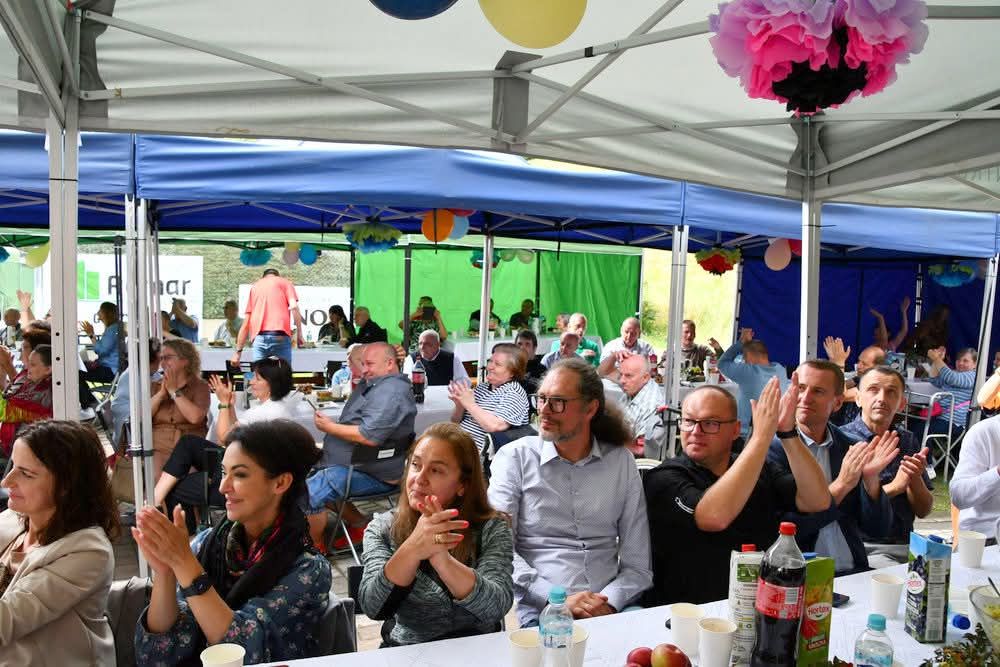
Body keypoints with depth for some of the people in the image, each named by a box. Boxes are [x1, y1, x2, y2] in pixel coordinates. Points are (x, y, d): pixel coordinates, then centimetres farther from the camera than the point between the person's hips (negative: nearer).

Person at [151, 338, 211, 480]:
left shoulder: (200, 386, 4)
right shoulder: (156, 387, 16)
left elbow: (195, 417, -14)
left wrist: (174, 390, -5)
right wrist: (161, 393, -4)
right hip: (159, 449, 3)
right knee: (155, 479, -25)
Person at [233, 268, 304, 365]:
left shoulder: (255, 287, 26)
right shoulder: (284, 282, 17)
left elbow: (245, 324, 22)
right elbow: (294, 307, -3)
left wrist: (238, 351, 22)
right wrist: (299, 334, 0)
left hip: (259, 338, 3)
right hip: (280, 337, -2)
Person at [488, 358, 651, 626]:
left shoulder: (621, 462, 11)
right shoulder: (515, 457, 4)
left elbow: (638, 563, 9)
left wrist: (609, 602, -10)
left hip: (612, 608, 3)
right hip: (538, 611, -2)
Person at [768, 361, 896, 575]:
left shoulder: (852, 449, 7)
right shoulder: (773, 448, -5)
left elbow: (878, 531, 7)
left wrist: (871, 480, -9)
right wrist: (840, 485, -15)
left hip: (853, 573, 4)